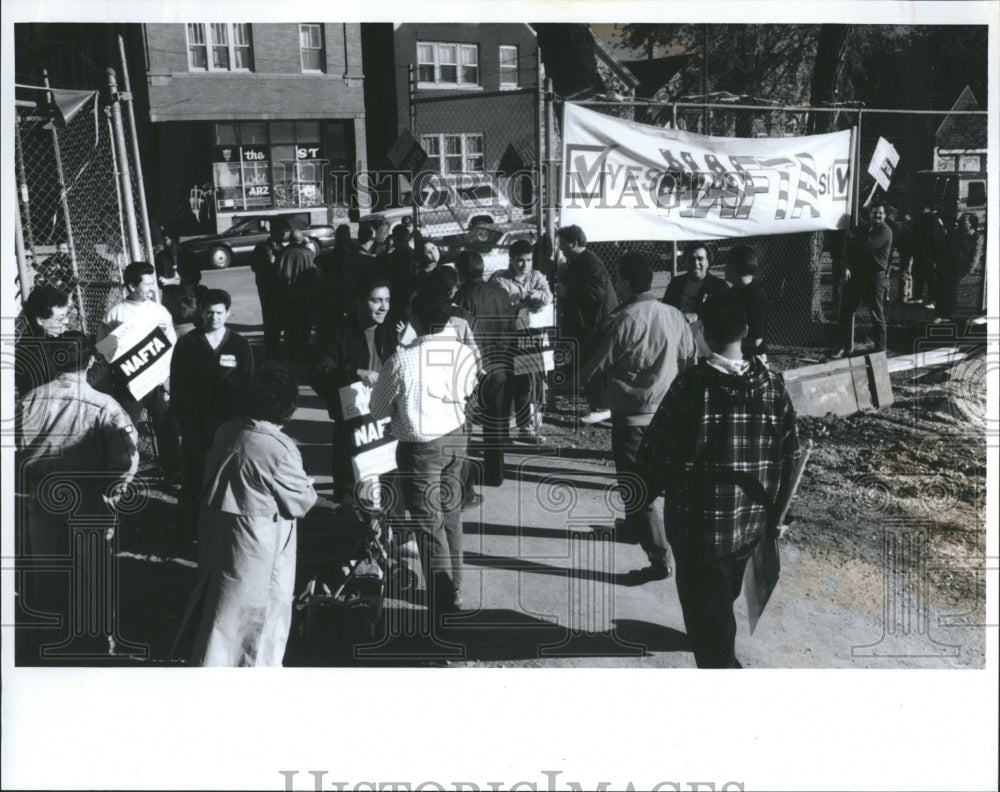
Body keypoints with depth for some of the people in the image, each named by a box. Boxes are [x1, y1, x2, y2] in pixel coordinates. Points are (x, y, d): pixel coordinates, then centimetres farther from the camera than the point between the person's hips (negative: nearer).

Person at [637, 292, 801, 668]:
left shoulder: (690, 387, -19)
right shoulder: (772, 385, -7)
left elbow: (655, 452, -14)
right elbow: (789, 456, -1)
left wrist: (655, 488, 6)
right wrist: (775, 507, 11)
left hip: (699, 521, -5)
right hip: (752, 520, 5)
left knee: (707, 605, 8)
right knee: (722, 596, 29)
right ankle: (715, 648, 54)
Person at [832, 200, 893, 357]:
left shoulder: (884, 231, -7)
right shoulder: (863, 230, 17)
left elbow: (867, 245, -22)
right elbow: (851, 248, 15)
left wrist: (851, 236, -10)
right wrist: (848, 267, -1)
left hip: (876, 277, -7)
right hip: (857, 275, 7)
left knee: (877, 315, -2)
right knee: (846, 310, 6)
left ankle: (880, 350, 7)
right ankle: (846, 347, 16)